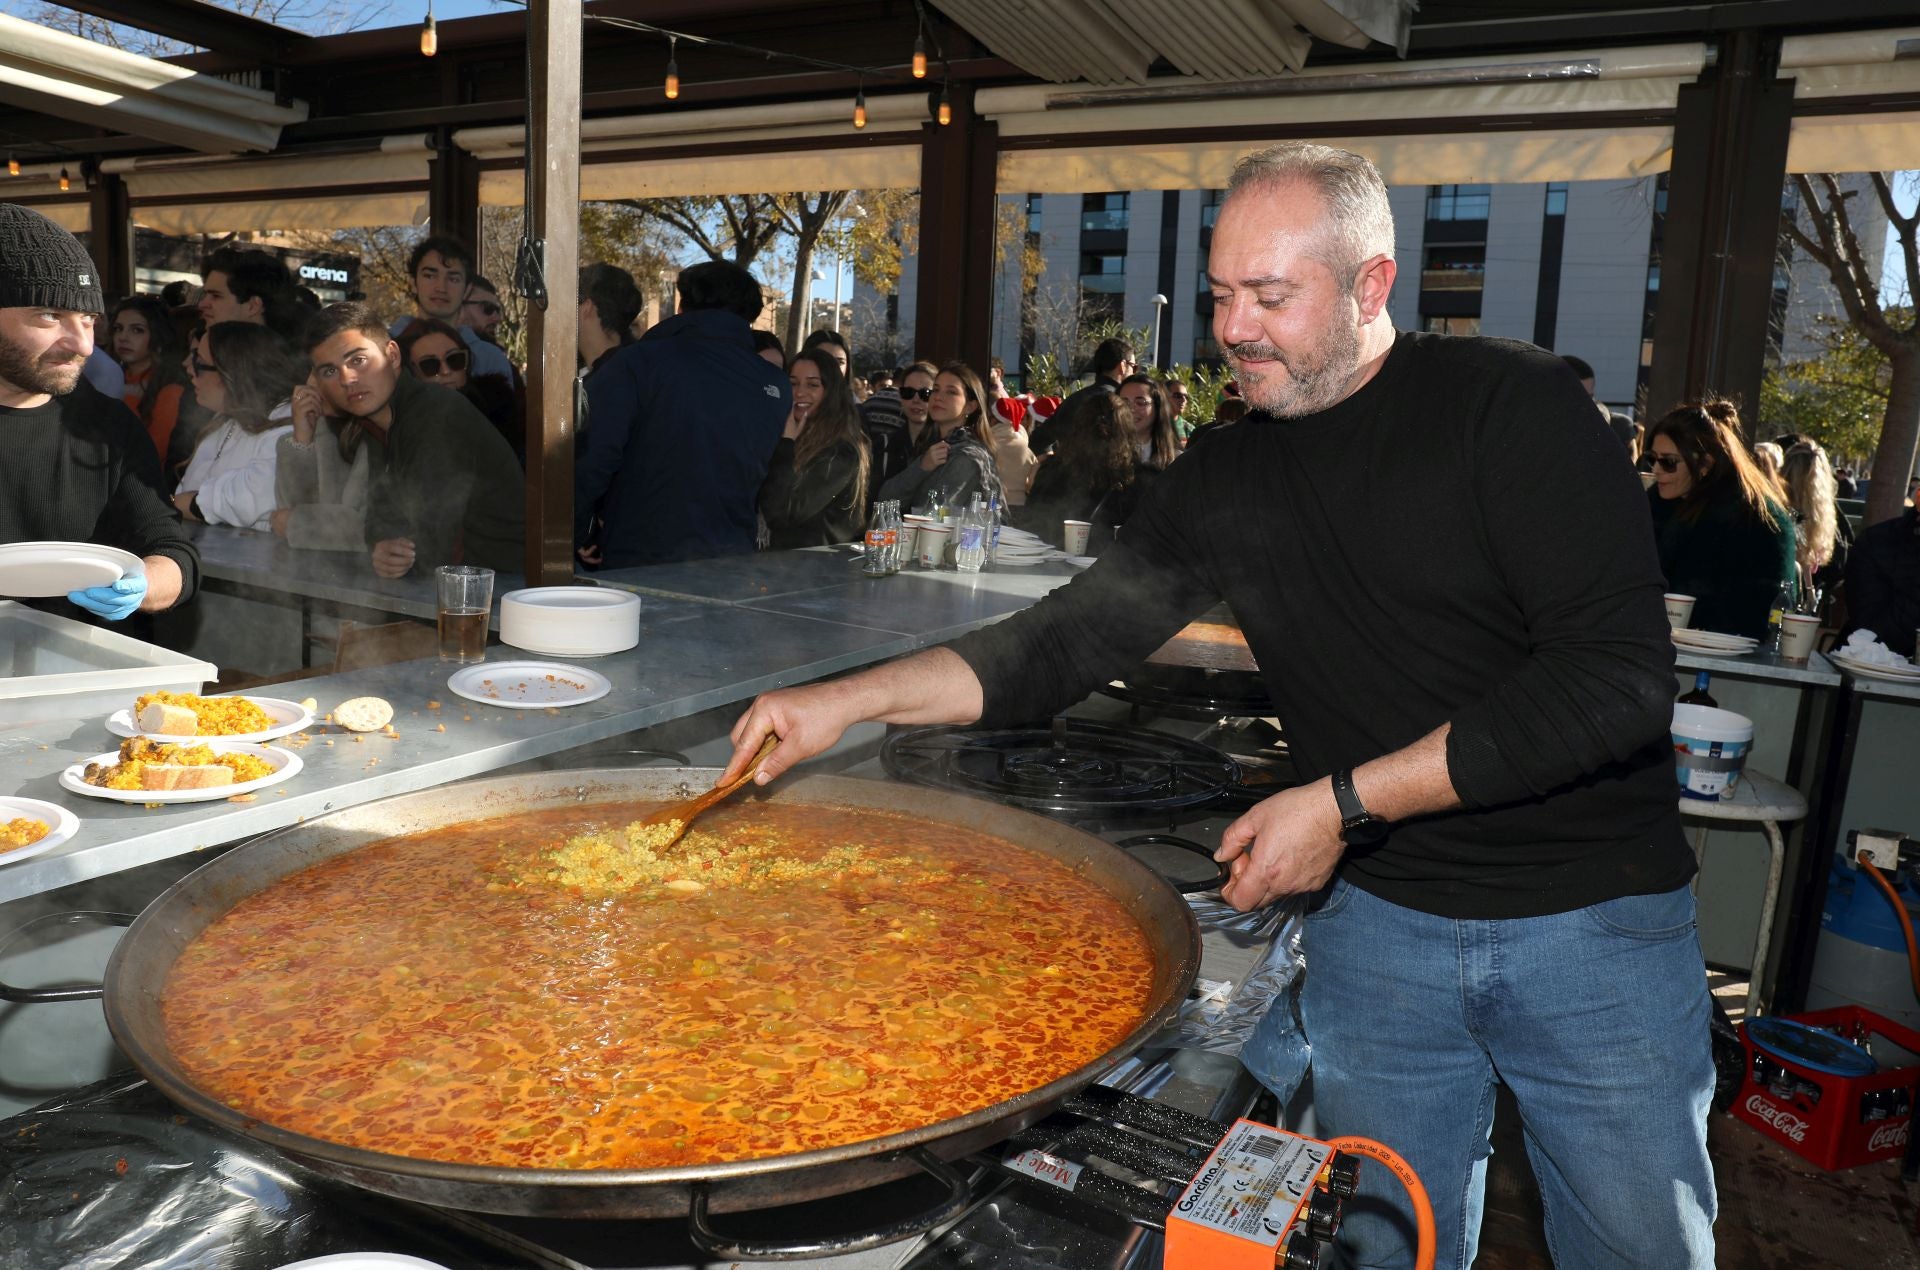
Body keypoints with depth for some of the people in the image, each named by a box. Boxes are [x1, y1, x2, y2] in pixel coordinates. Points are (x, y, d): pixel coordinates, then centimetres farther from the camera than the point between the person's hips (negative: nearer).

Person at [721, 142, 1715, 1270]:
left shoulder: (1510, 403, -13)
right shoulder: (1225, 481, 1)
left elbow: (1618, 677, -20)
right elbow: (1069, 640, 1)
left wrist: (1346, 802, -21)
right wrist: (850, 701, -11)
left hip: (1595, 918, -3)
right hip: (1373, 913, 3)